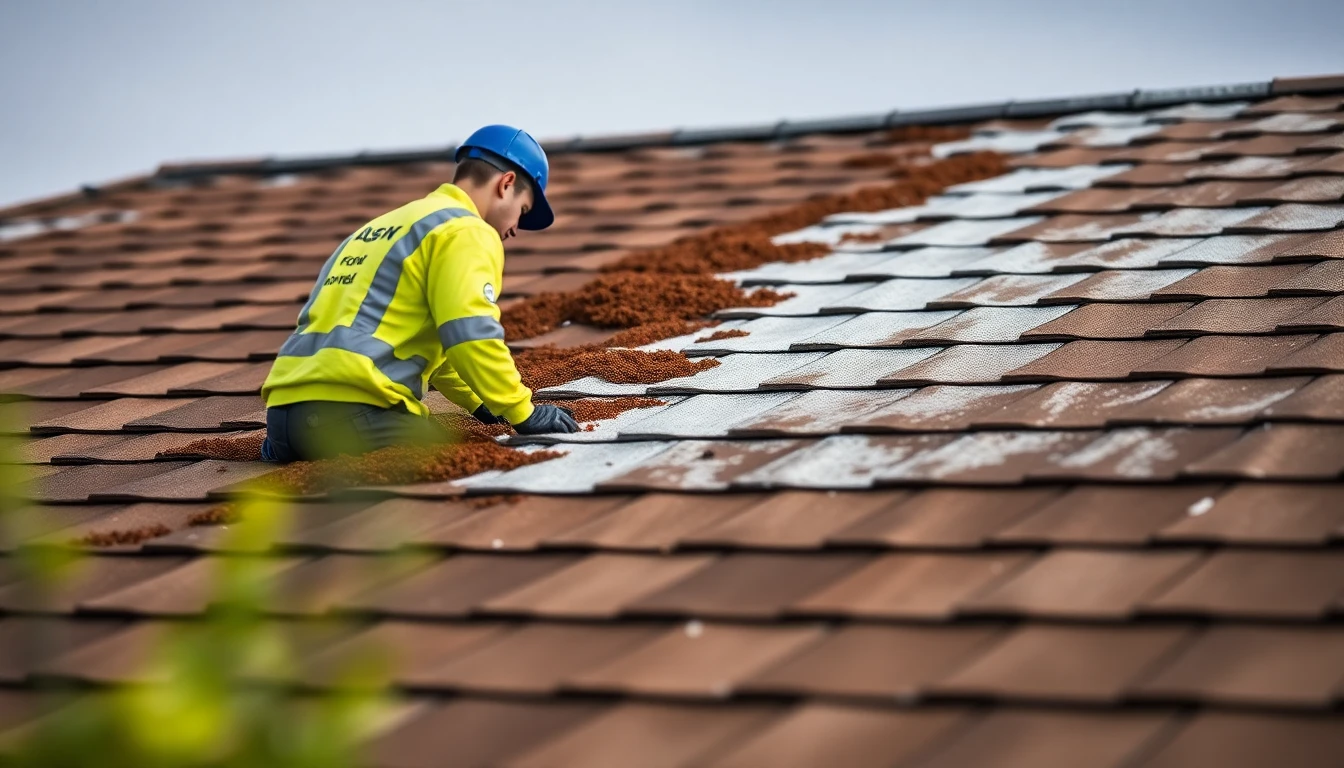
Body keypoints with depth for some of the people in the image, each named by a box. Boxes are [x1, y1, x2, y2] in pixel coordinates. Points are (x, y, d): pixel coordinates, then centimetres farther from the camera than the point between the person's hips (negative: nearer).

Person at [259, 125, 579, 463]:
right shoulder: (464, 231, 2)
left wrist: (478, 403, 44)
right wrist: (523, 413, 1)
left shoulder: (382, 229, 31)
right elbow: (472, 338, -10)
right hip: (347, 412, -9)